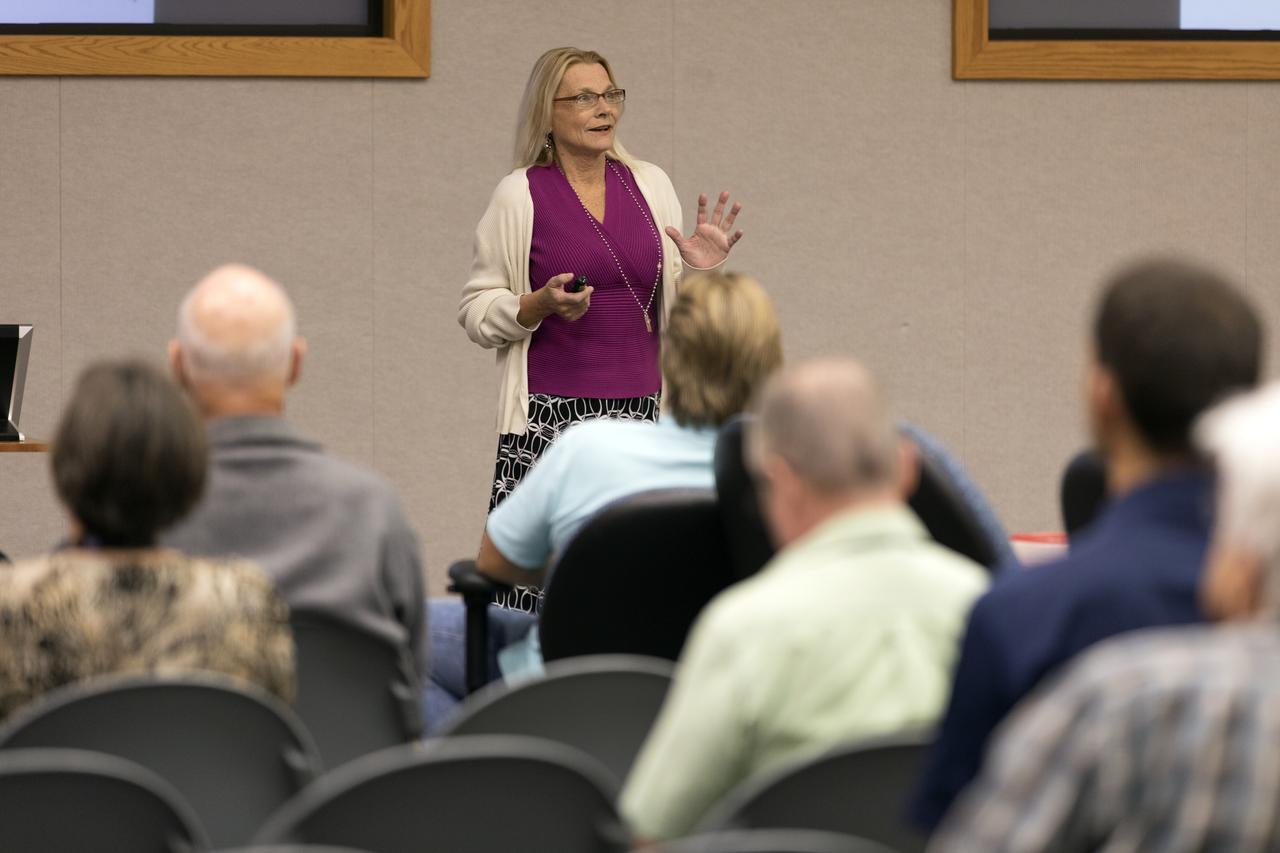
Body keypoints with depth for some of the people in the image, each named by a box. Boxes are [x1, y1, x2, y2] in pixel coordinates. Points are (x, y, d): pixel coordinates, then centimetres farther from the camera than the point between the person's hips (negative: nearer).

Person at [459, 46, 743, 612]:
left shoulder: (649, 185, 10)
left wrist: (698, 270, -2)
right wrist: (541, 305, -14)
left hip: (642, 416, 3)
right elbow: (476, 314, 3)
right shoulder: (520, 195, 0)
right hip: (551, 417, -3)